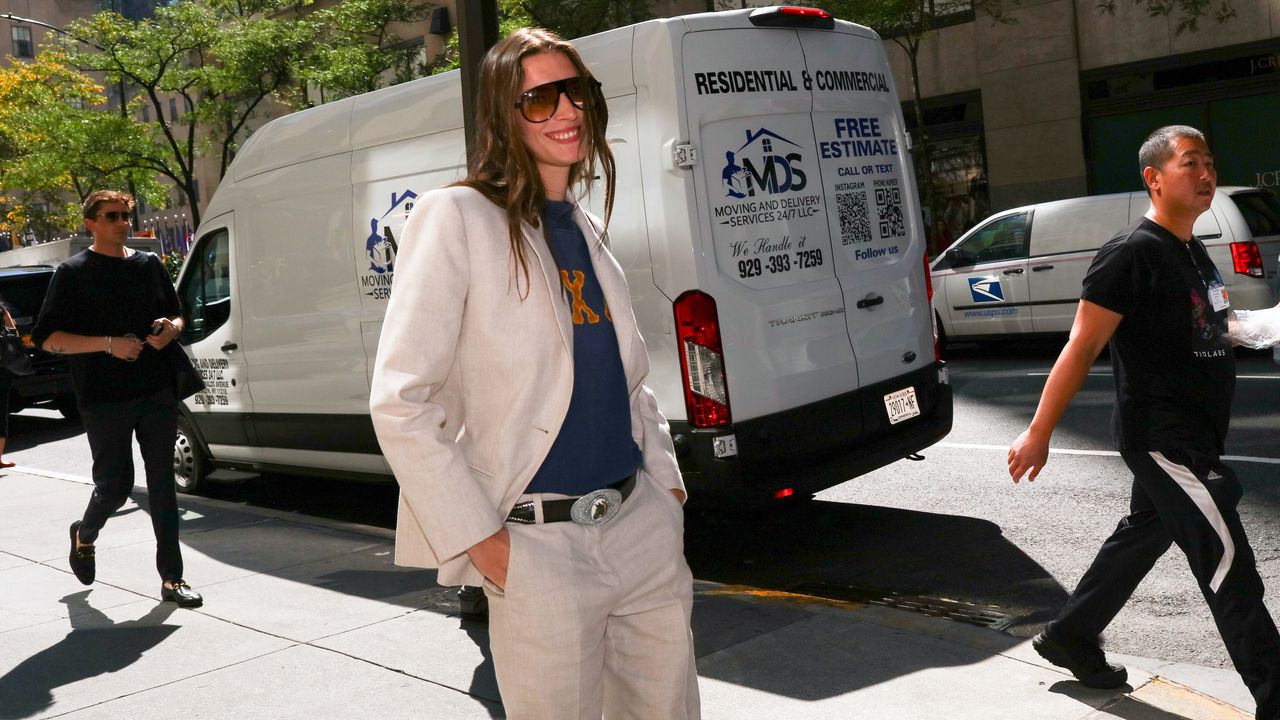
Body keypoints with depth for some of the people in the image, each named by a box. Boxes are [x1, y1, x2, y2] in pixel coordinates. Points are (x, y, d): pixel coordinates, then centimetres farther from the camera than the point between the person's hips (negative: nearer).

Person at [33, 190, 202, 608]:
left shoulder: (149, 265, 13)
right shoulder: (73, 273, 0)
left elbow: (177, 314, 24)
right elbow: (48, 338, -5)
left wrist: (171, 328, -1)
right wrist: (109, 344, -17)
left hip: (157, 393, 4)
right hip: (104, 400, -3)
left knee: (162, 484, 2)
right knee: (115, 486, 1)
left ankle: (172, 578, 6)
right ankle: (84, 535, 36)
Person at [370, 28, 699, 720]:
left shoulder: (584, 228, 12)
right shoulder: (455, 216, -9)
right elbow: (398, 401, -13)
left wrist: (666, 480, 10)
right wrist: (477, 539, -13)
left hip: (643, 528, 7)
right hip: (539, 544, -6)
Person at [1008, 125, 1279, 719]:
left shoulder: (1194, 252, 12)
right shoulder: (1131, 253, -17)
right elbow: (1082, 348, -18)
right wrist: (1038, 435, -18)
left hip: (1194, 436, 9)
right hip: (1161, 439, -9)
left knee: (1141, 538, 18)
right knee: (1230, 565, -6)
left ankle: (1069, 639, 33)